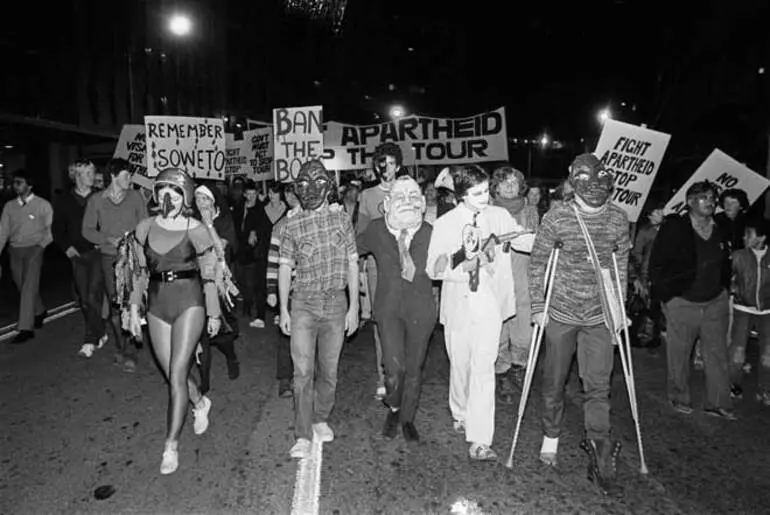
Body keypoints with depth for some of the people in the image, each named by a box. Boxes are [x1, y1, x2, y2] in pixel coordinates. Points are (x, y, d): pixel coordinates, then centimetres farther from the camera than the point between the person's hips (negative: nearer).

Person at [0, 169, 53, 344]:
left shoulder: (43, 205, -3)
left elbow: (50, 229, 1)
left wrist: (41, 245, -7)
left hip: (33, 249, -5)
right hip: (15, 250, 5)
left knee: (29, 287, -11)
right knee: (23, 287, 13)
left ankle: (25, 328, -9)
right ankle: (39, 312, 37)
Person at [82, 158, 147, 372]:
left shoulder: (135, 197, 4)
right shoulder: (96, 200, 5)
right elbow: (87, 230, 6)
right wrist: (110, 239, -10)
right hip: (109, 258, 1)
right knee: (115, 306, 5)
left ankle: (130, 354, -2)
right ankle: (121, 349, 21)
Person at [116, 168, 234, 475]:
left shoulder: (197, 231, -5)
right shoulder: (145, 228, 5)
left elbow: (209, 275, -1)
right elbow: (138, 272, 10)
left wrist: (214, 313, 2)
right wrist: (133, 309, 6)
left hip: (190, 302, -4)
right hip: (156, 306, 4)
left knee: (176, 375, -6)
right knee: (172, 374, 11)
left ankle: (171, 446, 7)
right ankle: (199, 403, 43)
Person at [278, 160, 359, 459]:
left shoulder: (341, 218, 3)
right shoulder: (292, 225, 2)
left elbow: (352, 264, 3)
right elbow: (285, 268, 6)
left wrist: (354, 306, 0)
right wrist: (283, 309, 1)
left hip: (336, 302, 1)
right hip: (303, 303, -1)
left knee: (329, 369, 10)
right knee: (303, 370, -6)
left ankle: (321, 419, 31)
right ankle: (303, 437, 2)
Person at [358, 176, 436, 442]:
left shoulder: (430, 234, -8)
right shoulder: (376, 230, -3)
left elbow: (413, 274, -7)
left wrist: (403, 246, -12)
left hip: (420, 310, 0)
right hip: (388, 307, 0)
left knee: (414, 368, 12)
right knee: (395, 367, -13)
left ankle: (407, 418, 37)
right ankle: (393, 408, 20)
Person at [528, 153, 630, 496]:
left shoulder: (618, 219, -2)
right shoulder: (557, 217, -10)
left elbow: (621, 265, 9)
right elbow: (538, 262, -4)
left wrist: (620, 307, 8)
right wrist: (537, 307, -5)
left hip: (599, 316, 2)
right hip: (561, 313, -1)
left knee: (598, 386, 1)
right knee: (554, 381, 11)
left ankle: (600, 459, 12)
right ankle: (551, 438, 33)